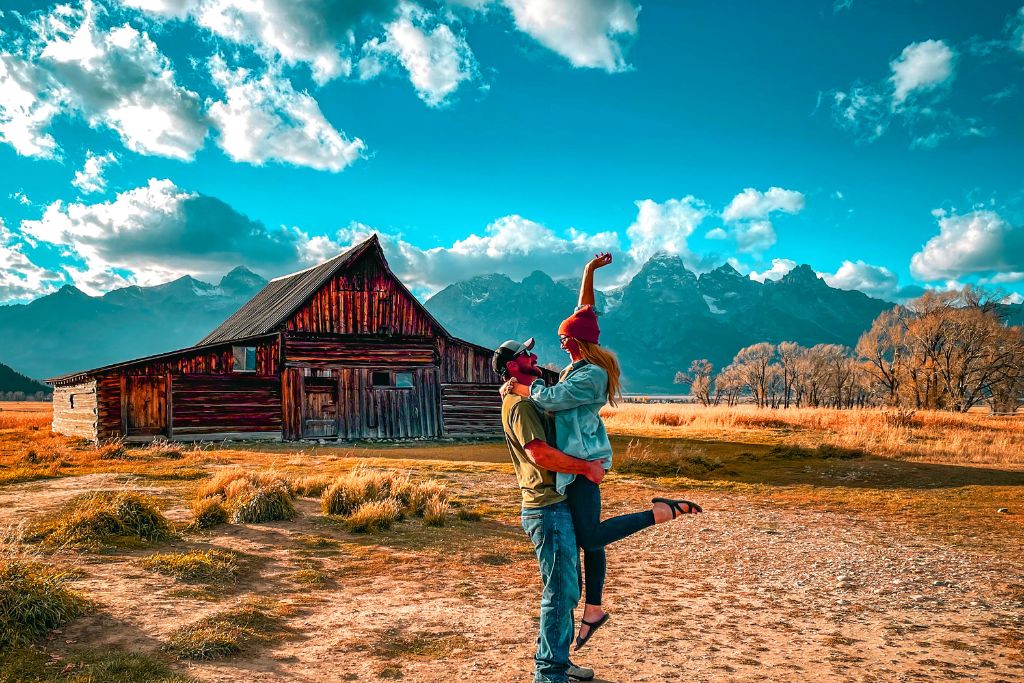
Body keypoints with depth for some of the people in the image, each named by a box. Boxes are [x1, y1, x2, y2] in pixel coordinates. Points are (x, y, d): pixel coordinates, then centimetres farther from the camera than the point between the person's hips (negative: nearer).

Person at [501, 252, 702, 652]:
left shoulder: (590, 375, -18)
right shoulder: (586, 364, 7)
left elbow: (552, 399, -23)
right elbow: (586, 312, 17)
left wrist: (522, 387, -8)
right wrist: (589, 273, 16)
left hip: (583, 461, -9)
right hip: (580, 459, 9)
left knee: (590, 537, -12)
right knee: (588, 536, 12)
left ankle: (665, 511, -7)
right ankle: (593, 611, 20)